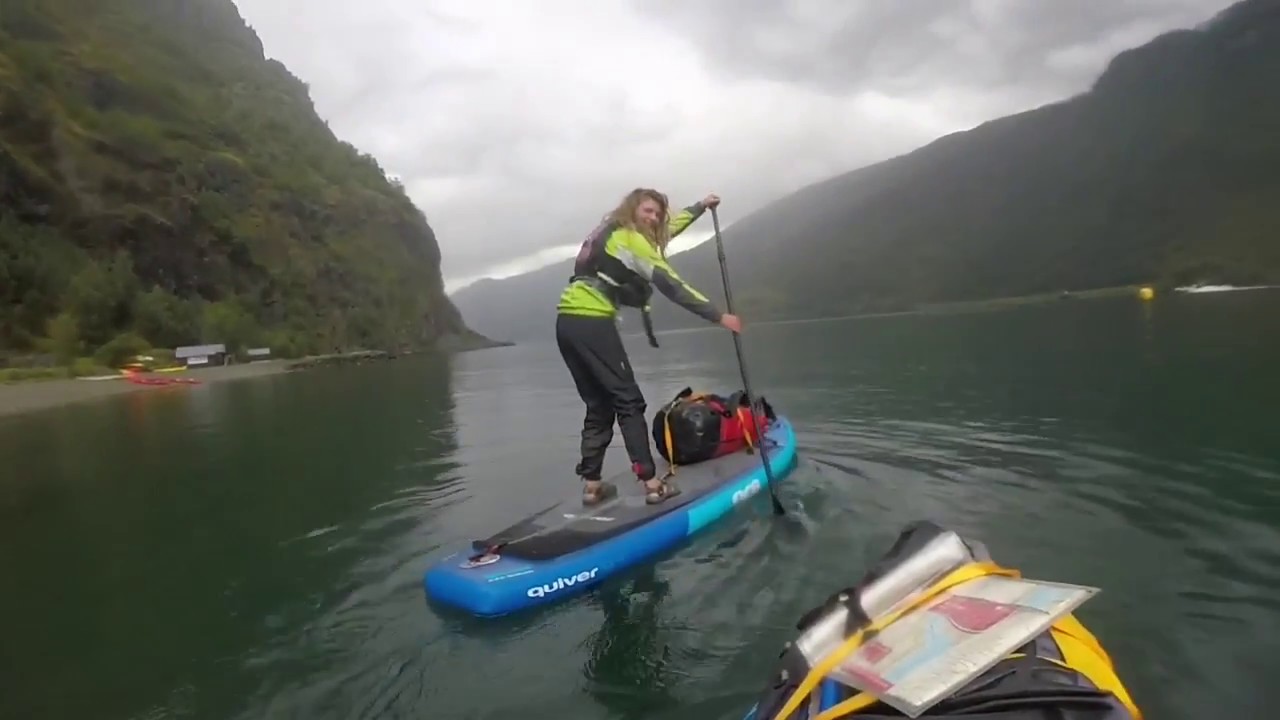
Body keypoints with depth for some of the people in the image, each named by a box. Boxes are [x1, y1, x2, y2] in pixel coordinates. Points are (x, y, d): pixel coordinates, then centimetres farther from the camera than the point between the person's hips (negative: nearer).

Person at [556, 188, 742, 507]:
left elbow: (668, 227, 37)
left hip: (568, 322, 9)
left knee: (599, 404, 13)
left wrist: (701, 206, 47)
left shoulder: (614, 232, 23)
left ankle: (591, 485, 13)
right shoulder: (630, 239, -5)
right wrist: (719, 316, -11)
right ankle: (652, 483, -4)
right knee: (628, 401, -4)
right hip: (591, 323, -9)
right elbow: (670, 285, -11)